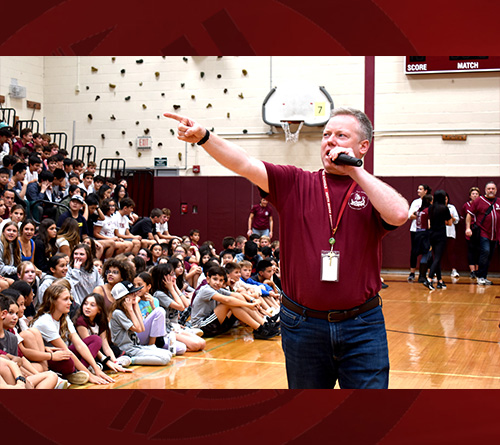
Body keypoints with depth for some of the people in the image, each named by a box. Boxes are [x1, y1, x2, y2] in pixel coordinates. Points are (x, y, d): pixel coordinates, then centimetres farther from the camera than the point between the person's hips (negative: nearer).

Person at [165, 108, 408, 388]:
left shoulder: (374, 191, 2)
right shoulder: (295, 184, 3)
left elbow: (399, 214, -21)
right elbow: (245, 164, -10)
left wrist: (354, 171, -14)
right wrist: (204, 137, -25)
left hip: (361, 327, -1)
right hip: (303, 325, 1)